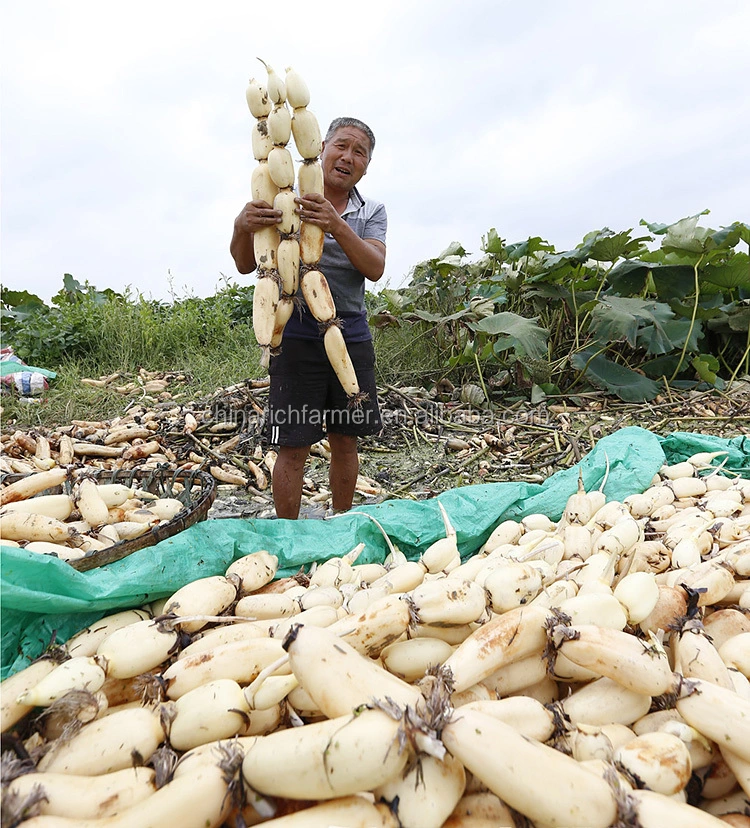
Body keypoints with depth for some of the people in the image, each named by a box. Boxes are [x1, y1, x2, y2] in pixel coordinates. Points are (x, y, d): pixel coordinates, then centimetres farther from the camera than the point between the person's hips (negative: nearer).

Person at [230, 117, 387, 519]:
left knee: (345, 439, 12)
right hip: (298, 334, -3)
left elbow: (375, 268, -8)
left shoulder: (372, 212, 10)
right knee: (293, 447, -2)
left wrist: (337, 226, -24)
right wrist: (242, 228, -24)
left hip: (351, 335, 4)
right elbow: (246, 265, -2)